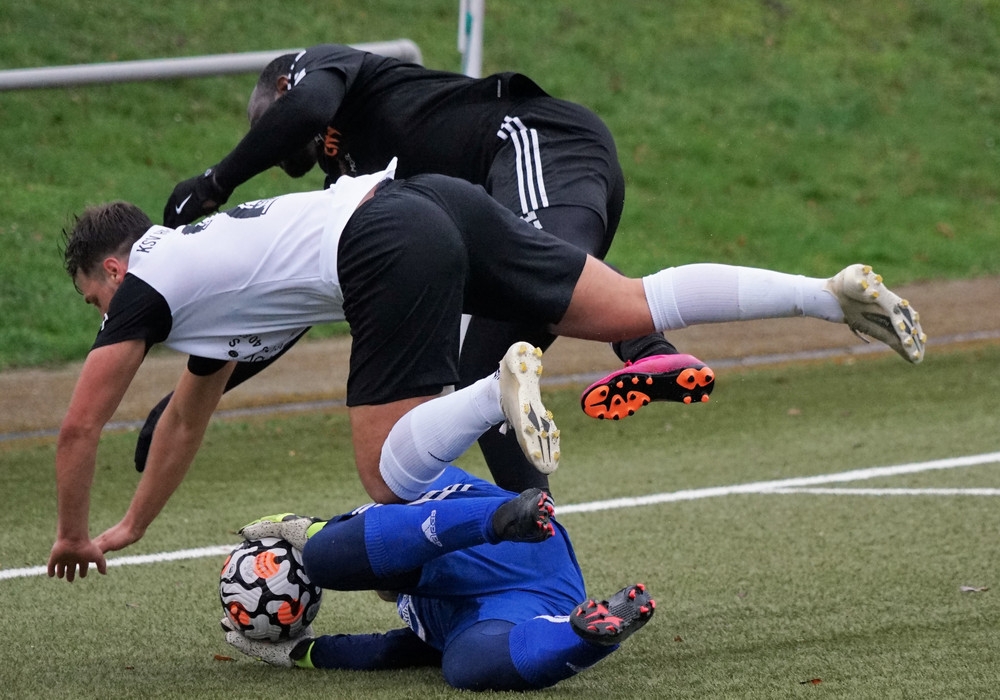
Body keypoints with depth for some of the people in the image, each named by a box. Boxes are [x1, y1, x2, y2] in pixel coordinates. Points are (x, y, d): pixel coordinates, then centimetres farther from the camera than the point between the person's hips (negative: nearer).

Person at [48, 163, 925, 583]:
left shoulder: (146, 285, 11)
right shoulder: (201, 268, 34)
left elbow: (80, 428, 13)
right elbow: (186, 419, 47)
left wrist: (75, 537, 28)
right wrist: (130, 528, 52)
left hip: (389, 249, -8)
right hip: (439, 202, 8)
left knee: (392, 483, -5)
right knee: (633, 307, 6)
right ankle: (830, 294, -5)